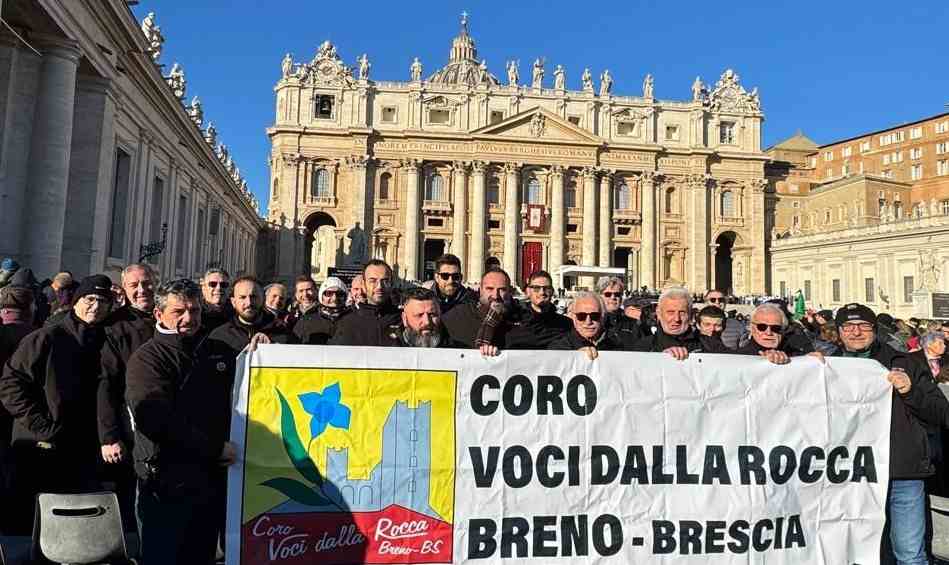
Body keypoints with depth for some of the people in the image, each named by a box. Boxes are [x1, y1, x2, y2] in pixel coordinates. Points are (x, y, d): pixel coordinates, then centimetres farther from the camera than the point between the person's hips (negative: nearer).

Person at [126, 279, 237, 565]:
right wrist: (215, 448, -20)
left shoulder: (215, 353, 11)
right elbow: (156, 419, -21)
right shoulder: (148, 357, -8)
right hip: (167, 486, -6)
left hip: (211, 482, 6)